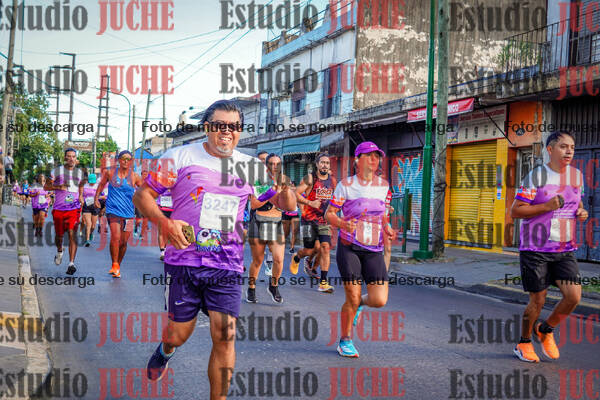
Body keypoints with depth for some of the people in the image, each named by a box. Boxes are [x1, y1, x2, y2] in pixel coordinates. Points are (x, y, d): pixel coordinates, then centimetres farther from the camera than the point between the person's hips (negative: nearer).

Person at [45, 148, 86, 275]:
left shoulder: (80, 172, 11)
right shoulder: (57, 171, 4)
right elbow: (46, 186, 6)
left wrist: (82, 184, 6)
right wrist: (58, 187, -10)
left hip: (74, 208, 0)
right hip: (59, 208, 0)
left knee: (72, 233, -16)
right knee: (59, 235, 8)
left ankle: (71, 263, -20)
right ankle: (59, 251, 43)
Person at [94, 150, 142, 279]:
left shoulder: (134, 176, 5)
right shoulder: (110, 173, 4)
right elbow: (101, 184, 19)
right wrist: (96, 198, 10)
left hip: (128, 212, 2)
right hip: (113, 209, -2)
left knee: (124, 241, 5)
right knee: (115, 237, -20)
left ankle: (118, 266, 23)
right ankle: (114, 265, -10)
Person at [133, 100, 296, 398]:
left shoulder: (250, 167, 8)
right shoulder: (180, 157, -1)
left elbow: (286, 205, 13)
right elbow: (142, 195, 1)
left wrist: (285, 188, -11)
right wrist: (164, 222, -17)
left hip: (227, 267, 2)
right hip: (184, 262, -1)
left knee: (225, 336, -7)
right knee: (179, 334, 8)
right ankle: (165, 351, 46)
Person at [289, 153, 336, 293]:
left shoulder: (332, 180, 8)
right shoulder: (310, 179, -7)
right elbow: (296, 194, -10)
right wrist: (310, 203, -19)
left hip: (324, 221, 3)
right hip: (309, 220, -3)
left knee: (325, 248, -10)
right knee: (309, 250, 3)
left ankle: (323, 283, -8)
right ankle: (296, 258, 40)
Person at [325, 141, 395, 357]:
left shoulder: (383, 185, 8)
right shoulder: (346, 185, -4)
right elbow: (329, 214, -2)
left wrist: (387, 228, 1)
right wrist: (343, 224, -22)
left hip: (374, 251, 3)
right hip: (349, 248, -3)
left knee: (379, 300, -8)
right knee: (352, 299, -6)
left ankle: (359, 302, 29)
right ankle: (345, 341, 18)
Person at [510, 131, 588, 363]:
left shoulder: (577, 176, 9)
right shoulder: (536, 176, -8)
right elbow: (515, 211, -10)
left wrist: (581, 212, 4)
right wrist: (546, 206, -21)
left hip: (565, 250, 5)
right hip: (535, 249, -5)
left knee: (573, 296, -9)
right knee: (537, 301, 0)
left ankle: (545, 330, 18)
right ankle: (524, 343, 24)